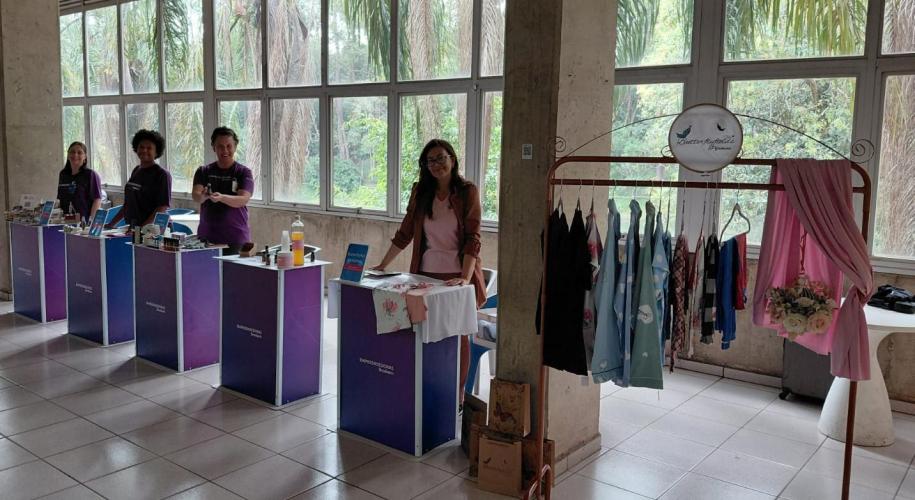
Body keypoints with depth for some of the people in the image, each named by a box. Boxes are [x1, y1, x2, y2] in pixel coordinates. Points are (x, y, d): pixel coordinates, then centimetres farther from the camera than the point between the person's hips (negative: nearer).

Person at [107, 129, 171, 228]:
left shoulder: (162, 175, -8)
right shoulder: (136, 171, 13)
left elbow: (162, 208, -16)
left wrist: (143, 228, -24)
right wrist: (111, 224, 18)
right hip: (131, 229, 6)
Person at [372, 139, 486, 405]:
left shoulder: (468, 192, -5)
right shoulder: (420, 191, 6)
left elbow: (472, 238, -12)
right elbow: (404, 234, 11)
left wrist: (465, 278, -22)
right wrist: (381, 266, 8)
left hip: (457, 277, -3)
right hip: (426, 275, 3)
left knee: (458, 336, 6)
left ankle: (458, 397, 19)